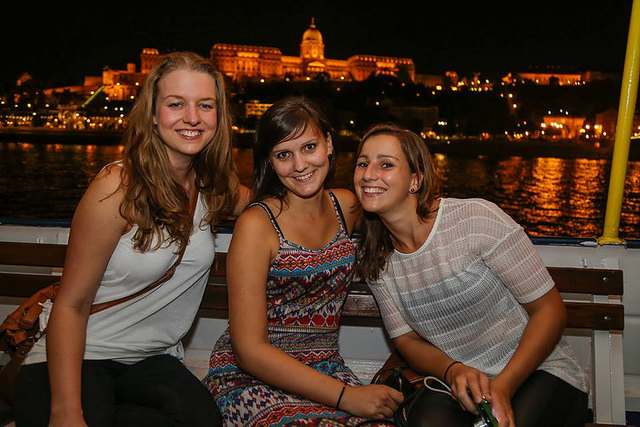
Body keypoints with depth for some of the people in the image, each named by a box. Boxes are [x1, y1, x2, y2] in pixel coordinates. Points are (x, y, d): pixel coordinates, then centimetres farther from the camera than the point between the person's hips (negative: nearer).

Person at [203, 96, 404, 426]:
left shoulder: (347, 205, 3)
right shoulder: (256, 224, -13)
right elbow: (250, 350, -15)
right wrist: (347, 397, -20)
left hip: (325, 371, 5)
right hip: (251, 377, -4)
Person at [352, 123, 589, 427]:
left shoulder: (477, 219, -16)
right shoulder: (373, 260, -1)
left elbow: (549, 309, -11)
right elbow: (407, 340, 5)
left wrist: (502, 387, -21)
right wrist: (452, 371, -16)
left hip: (538, 374, -2)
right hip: (458, 380, 2)